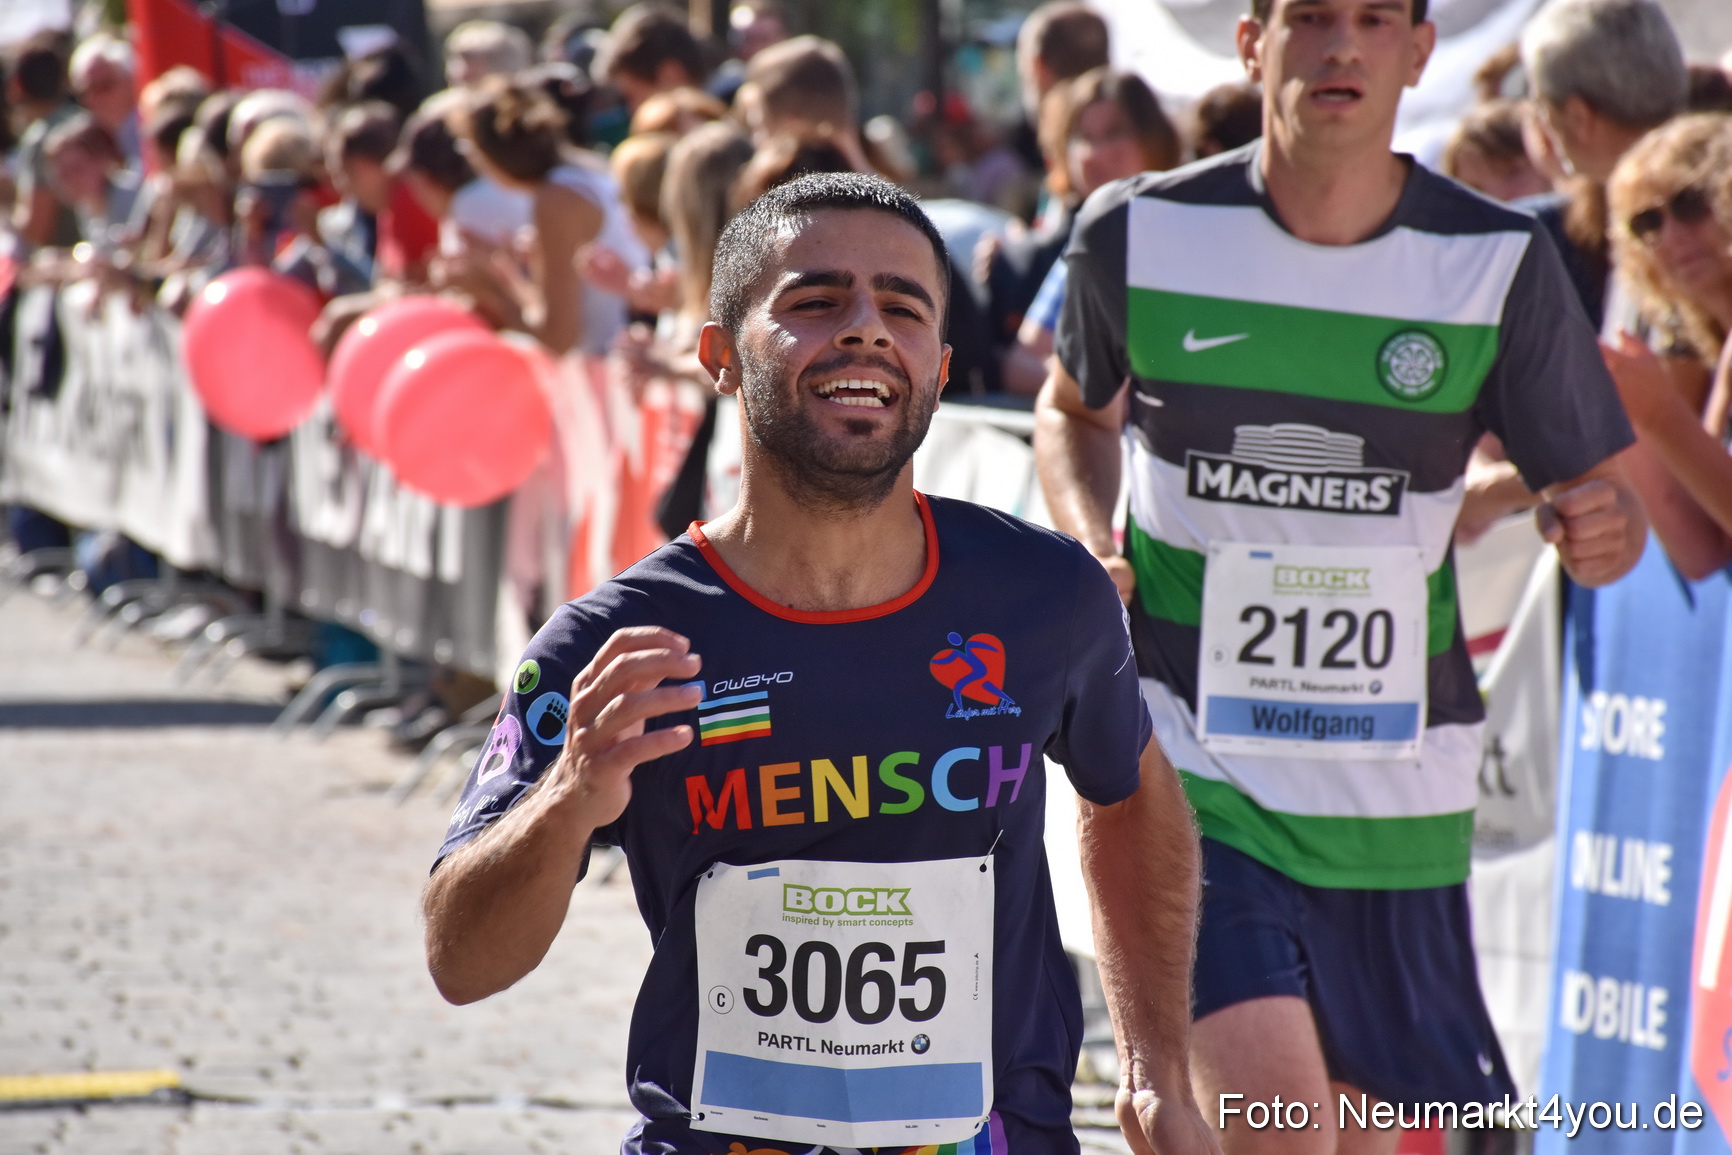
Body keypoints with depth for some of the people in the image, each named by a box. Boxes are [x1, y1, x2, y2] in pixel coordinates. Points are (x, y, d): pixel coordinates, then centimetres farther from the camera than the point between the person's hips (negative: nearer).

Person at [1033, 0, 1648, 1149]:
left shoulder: (1500, 264, -4)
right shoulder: (1140, 235, -3)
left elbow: (1599, 497, 4)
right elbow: (1075, 413, 18)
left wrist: (1604, 531, -20)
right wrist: (1090, 547, -2)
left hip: (1396, 790, 2)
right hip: (1192, 767, -2)